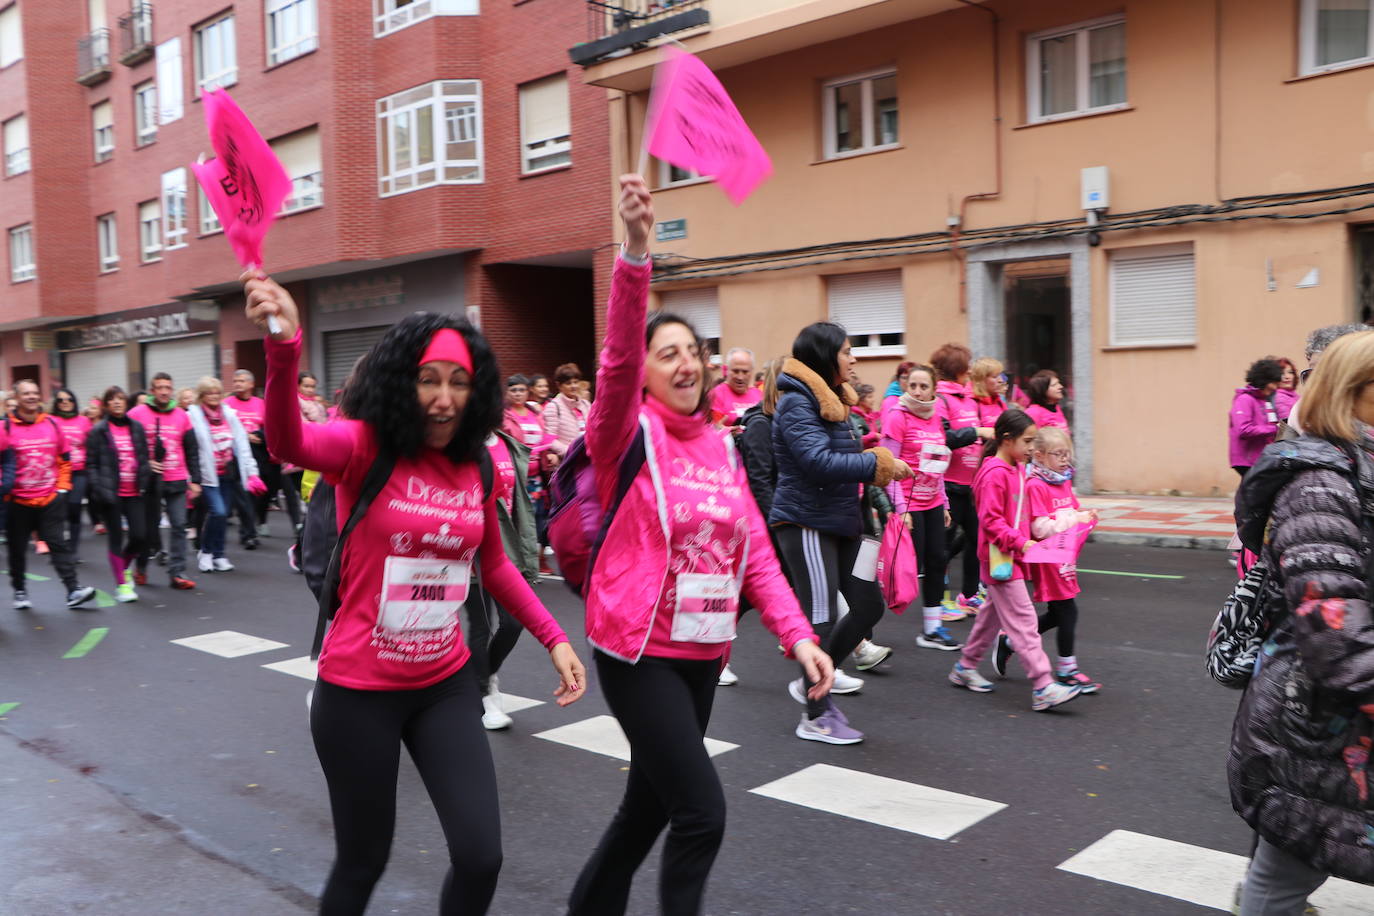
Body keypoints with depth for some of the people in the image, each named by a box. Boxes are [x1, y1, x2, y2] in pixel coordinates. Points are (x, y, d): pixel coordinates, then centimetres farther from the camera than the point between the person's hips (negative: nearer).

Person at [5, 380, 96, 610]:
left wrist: (62, 487, 5)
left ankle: (73, 590, -8)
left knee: (58, 543, -3)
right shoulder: (7, 427, -6)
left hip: (50, 498, 1)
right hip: (19, 502, -1)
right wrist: (6, 492, -9)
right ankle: (20, 591, 27)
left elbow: (64, 459, 12)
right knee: (17, 548, 11)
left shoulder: (52, 424, 4)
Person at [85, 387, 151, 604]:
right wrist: (99, 489, -13)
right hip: (112, 493, -3)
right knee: (116, 539, 2)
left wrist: (145, 483, 2)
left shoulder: (137, 427, 9)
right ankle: (122, 585, 10)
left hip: (135, 493, 3)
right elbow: (91, 464, -3)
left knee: (140, 536, 0)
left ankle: (125, 567, 30)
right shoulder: (99, 431, -2)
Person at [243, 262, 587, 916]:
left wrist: (554, 638, 7)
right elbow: (288, 444, -37)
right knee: (363, 860, 12)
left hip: (445, 685, 4)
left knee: (481, 857, 1)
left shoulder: (475, 468, -1)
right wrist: (283, 346, -55)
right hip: (358, 690, -4)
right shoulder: (364, 446, -14)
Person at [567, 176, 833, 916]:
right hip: (638, 651, -6)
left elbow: (755, 550, 5)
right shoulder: (628, 432, -8)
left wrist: (797, 635, -5)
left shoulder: (720, 445, 7)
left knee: (651, 803, 18)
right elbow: (617, 361, -28)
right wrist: (635, 251, -40)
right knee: (701, 809, -10)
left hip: (703, 653, 6)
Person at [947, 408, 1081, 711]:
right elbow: (990, 521, -21)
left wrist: (1025, 541, 11)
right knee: (1023, 620, -9)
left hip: (1014, 555, 10)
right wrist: (1019, 542, -23)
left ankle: (965, 667, 32)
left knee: (994, 613, 18)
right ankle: (1043, 688, -9)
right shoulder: (994, 474, -19)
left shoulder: (1017, 470, 11)